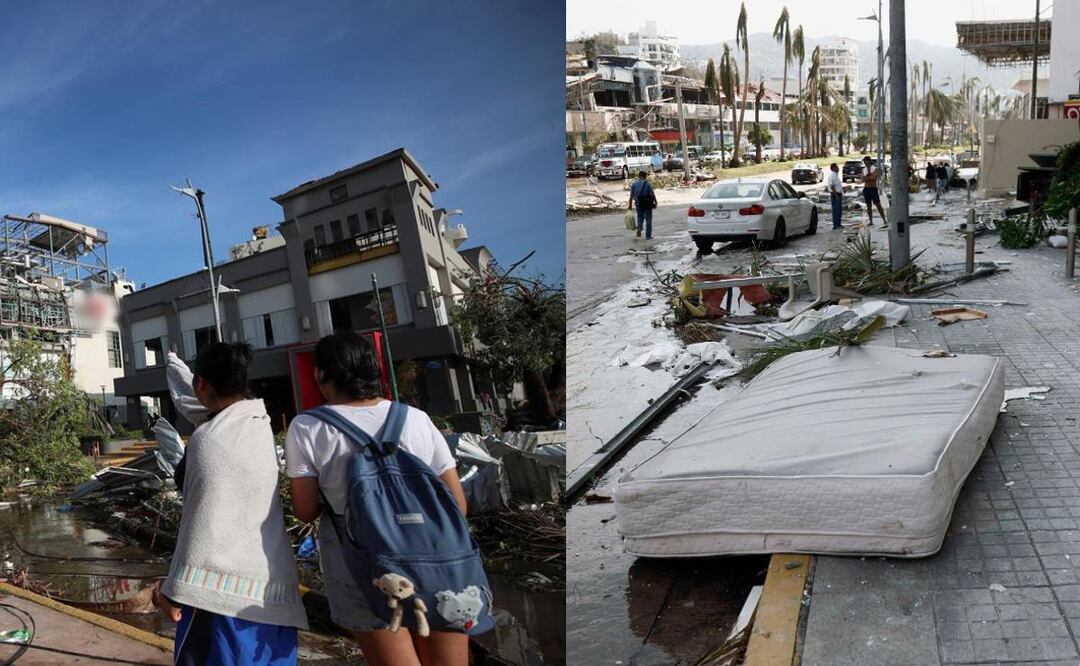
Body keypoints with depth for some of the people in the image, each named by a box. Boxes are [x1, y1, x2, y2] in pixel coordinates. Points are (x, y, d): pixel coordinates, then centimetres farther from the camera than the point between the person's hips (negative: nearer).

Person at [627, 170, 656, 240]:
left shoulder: (634, 184, 2)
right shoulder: (648, 184, -8)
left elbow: (631, 195, 3)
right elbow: (652, 194, -12)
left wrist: (630, 204, 10)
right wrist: (655, 202, -1)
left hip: (638, 203, 3)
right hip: (647, 203, -3)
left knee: (640, 217, 22)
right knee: (648, 219, 5)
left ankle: (639, 228, -5)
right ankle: (648, 236, 5)